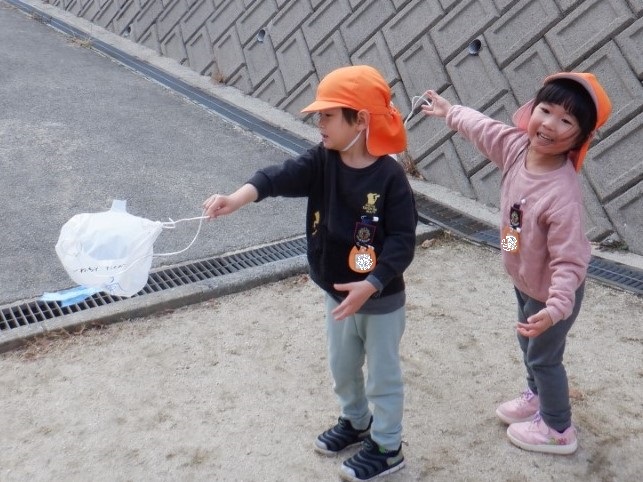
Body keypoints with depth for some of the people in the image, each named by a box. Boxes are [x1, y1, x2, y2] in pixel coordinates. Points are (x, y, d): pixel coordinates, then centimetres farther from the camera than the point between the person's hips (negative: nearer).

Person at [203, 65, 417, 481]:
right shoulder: (322, 161, -7)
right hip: (337, 293, 6)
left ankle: (387, 448, 31)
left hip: (382, 299, -6)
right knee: (342, 367, 24)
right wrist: (238, 199, -42)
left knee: (383, 375, 12)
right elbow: (282, 176, -24)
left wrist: (370, 285, -32)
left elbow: (402, 240, -23)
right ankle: (356, 421, 50)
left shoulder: (389, 176, -22)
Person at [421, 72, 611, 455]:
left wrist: (556, 307, -49)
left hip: (552, 291, -8)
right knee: (529, 342, 29)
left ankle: (558, 430, 37)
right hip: (525, 281, 8)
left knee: (544, 356, 13)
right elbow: (482, 127, 5)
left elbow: (569, 262, -35)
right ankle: (539, 397, 56)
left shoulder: (562, 194, -38)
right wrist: (450, 111, 22)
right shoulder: (517, 146, -17)